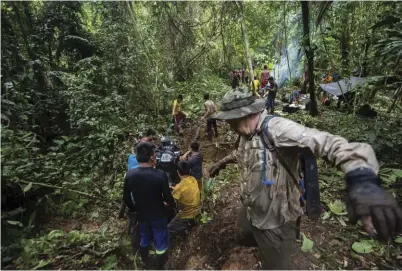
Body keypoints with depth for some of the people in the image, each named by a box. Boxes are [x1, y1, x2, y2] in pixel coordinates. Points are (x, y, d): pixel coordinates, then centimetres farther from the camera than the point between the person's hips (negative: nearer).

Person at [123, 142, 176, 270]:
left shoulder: (130, 175, -16)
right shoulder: (160, 175, -27)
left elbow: (126, 197, -3)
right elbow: (168, 198, -16)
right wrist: (173, 205, 6)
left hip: (142, 215, 4)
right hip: (159, 216, -4)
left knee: (144, 240, 30)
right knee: (160, 244, 18)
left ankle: (145, 264, 54)